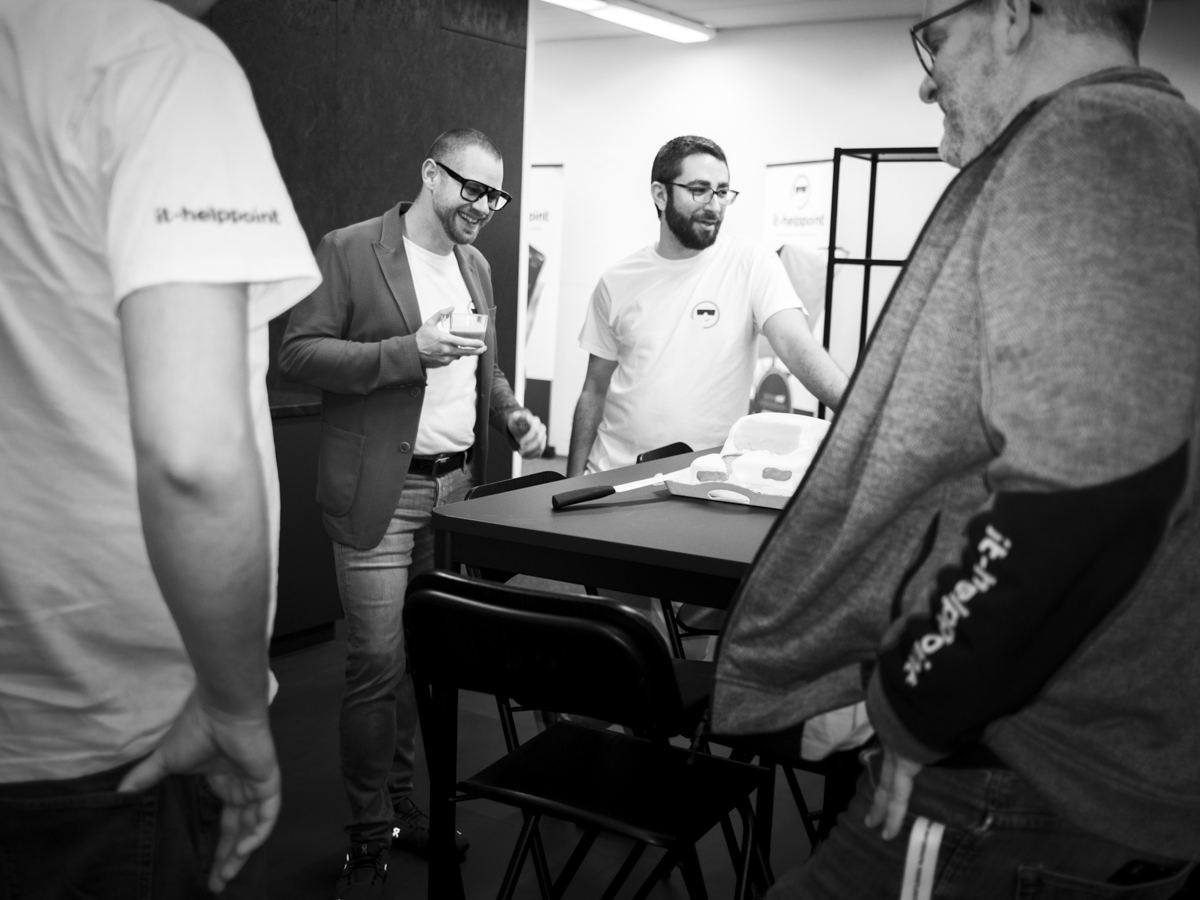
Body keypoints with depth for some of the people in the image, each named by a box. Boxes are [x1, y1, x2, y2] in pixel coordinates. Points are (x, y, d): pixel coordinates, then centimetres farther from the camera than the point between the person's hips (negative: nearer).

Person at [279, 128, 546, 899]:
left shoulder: (476, 266, 15)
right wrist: (409, 350, -21)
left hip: (458, 486, 6)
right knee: (378, 663, -4)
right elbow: (300, 353, -11)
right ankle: (370, 836, 13)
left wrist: (512, 412, 4)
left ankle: (402, 804, 27)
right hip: (381, 493, -6)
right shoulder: (350, 250, -6)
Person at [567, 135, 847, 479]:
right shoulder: (616, 282, 4)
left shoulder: (752, 263, -3)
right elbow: (594, 392, 10)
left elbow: (796, 345, -16)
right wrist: (574, 483, 6)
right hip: (615, 473, 0)